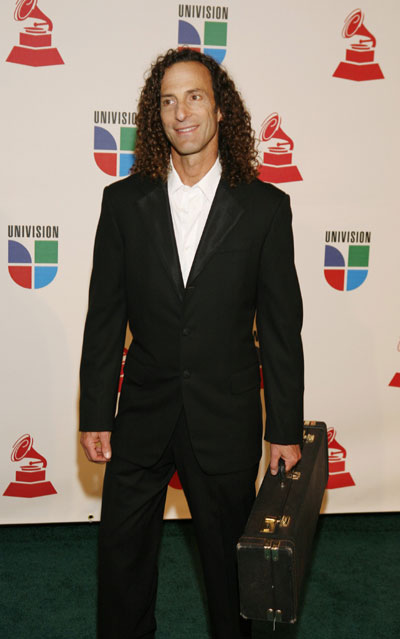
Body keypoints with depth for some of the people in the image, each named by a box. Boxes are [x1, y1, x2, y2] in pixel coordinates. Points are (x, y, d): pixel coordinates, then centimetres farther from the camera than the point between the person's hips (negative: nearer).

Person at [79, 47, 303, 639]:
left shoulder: (265, 207, -5)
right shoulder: (124, 202, 0)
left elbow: (281, 325, -3)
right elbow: (105, 317, 1)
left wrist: (285, 429, -2)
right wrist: (95, 415, 0)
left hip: (226, 418, -1)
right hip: (143, 413, 2)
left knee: (229, 552, 15)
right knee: (122, 550, 15)